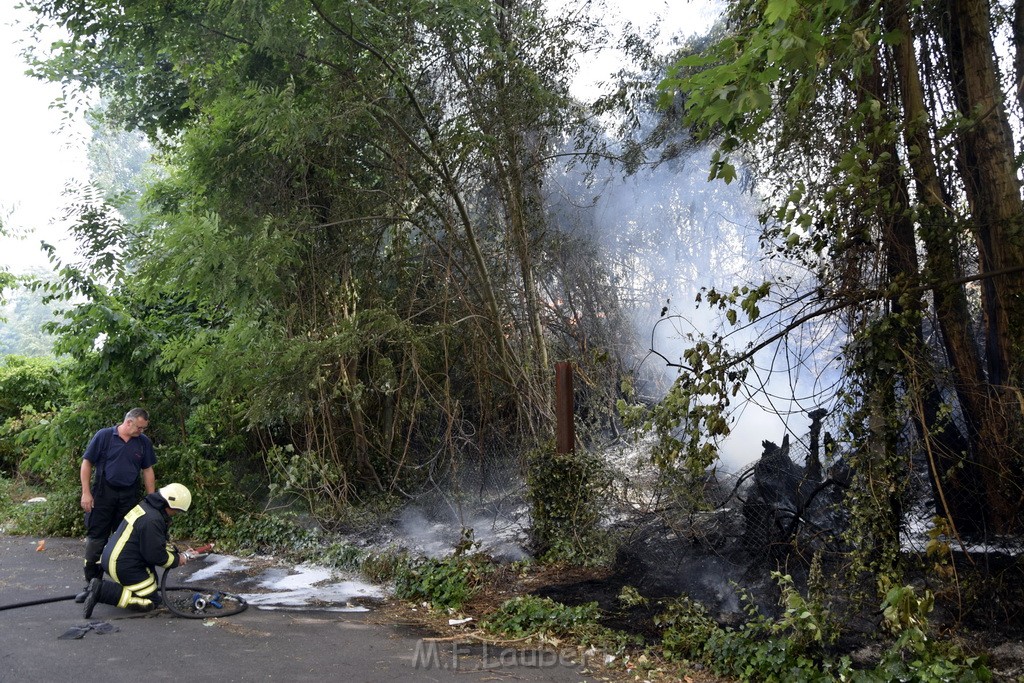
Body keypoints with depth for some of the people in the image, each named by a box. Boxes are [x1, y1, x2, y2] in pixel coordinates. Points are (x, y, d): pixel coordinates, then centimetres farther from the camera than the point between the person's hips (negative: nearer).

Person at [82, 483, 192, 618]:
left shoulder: (144, 506, 7)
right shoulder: (152, 520, -25)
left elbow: (158, 542, 19)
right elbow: (155, 556, -20)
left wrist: (176, 552, 11)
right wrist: (177, 560, -4)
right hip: (123, 567, -10)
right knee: (150, 602, -3)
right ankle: (102, 591, -10)